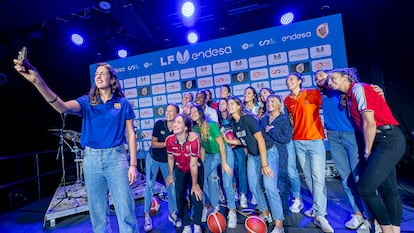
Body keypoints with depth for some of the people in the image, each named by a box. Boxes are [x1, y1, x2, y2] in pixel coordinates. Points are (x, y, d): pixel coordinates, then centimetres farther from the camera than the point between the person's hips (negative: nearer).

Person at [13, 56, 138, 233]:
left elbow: (131, 134, -1)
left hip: (116, 157, -2)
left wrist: (133, 165, -7)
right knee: (97, 211, 16)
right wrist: (38, 81, -30)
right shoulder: (87, 101, 6)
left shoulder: (123, 104, 0)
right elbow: (62, 107, -15)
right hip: (91, 158, 3)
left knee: (125, 211, 0)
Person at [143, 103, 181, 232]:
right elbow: (153, 144, -14)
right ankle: (147, 216, 19)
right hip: (153, 158, 0)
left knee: (171, 186, 3)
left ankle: (172, 213, 24)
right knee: (149, 185, 4)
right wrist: (165, 144, -29)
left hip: (168, 161, 1)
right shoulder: (159, 124, -18)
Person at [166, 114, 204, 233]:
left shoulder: (193, 139, -35)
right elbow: (170, 158, -4)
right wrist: (170, 175, 7)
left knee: (196, 196, -5)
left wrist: (194, 184, -18)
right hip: (180, 170, 4)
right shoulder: (169, 140, -23)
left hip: (196, 169, -3)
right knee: (180, 197, 3)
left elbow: (193, 164, -28)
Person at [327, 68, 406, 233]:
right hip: (380, 142, 9)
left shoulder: (359, 88, -10)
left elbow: (369, 123, -15)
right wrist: (368, 150, 10)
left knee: (364, 188, -9)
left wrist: (367, 151, -7)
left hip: (389, 140, -9)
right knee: (388, 189, 13)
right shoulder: (349, 95, 15)